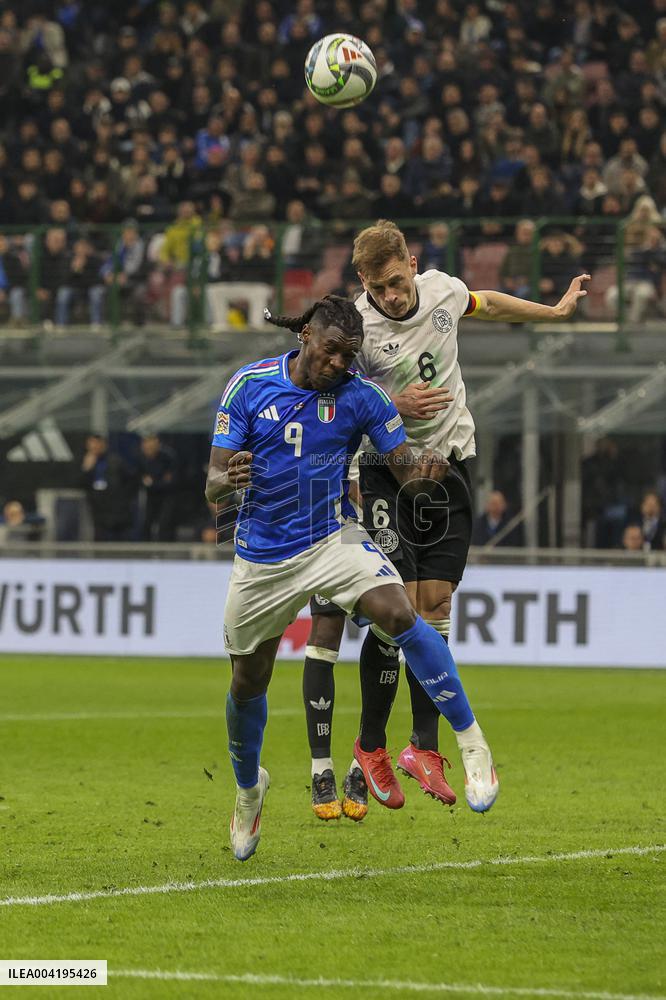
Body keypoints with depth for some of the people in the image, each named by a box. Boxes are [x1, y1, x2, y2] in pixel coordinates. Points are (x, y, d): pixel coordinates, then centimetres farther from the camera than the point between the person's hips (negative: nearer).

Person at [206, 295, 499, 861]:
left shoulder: (361, 397, -8)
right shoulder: (249, 385, -9)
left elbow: (403, 466, -7)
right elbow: (213, 483, -8)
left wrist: (422, 472, -32)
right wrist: (226, 481, -34)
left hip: (332, 539, -1)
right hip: (262, 557, 1)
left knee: (398, 613, -29)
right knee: (247, 683, 11)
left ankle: (472, 742, -20)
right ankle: (248, 786, 42)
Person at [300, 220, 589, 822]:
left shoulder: (443, 289, -4)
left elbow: (486, 304, 20)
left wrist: (555, 311, 32)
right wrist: (394, 406, -24)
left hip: (450, 466, 4)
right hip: (386, 472, -4)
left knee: (436, 604, 3)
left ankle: (425, 747, 9)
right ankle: (371, 747, 2)